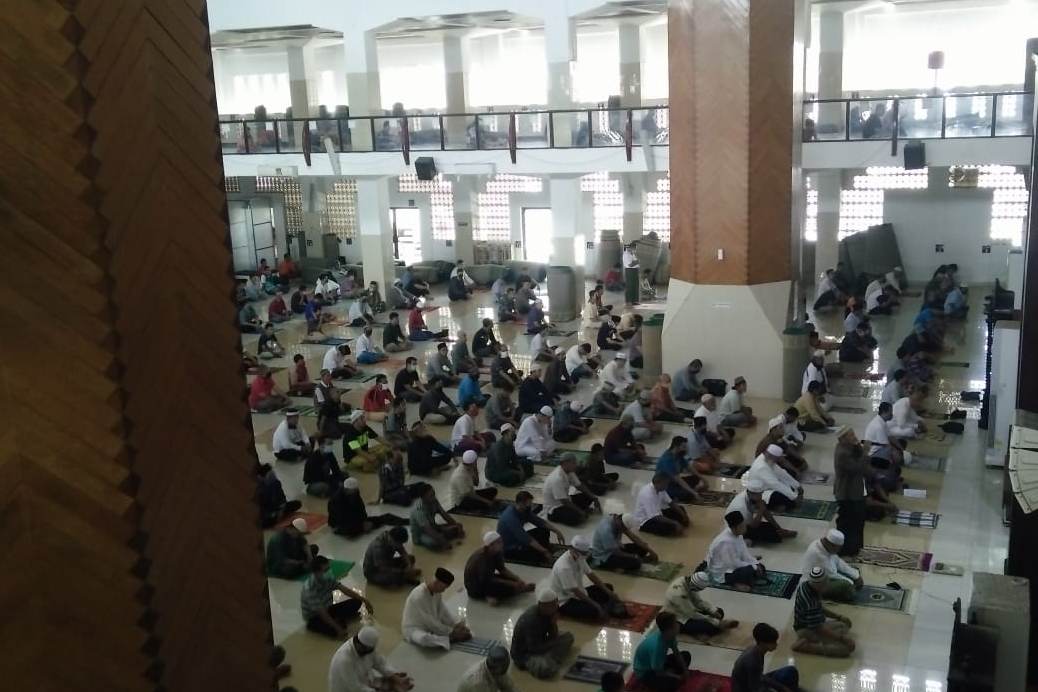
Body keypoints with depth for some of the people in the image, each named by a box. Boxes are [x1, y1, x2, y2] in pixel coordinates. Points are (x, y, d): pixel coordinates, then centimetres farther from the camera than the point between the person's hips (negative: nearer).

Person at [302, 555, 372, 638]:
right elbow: (321, 612, -32)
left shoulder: (328, 578, -10)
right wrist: (338, 628, -31)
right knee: (336, 631, -32)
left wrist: (364, 600, -13)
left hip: (327, 609, 7)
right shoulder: (310, 588, -32)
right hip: (314, 618, -7)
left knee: (356, 602, -4)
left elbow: (344, 589, -5)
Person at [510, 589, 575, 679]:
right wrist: (558, 643, -16)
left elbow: (553, 637, -1)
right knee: (547, 670, -33)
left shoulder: (548, 612, -9)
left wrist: (554, 623, -22)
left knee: (568, 636, 6)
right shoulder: (531, 619, -34)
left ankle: (549, 661, -3)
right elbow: (535, 648, -29)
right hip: (524, 653, -8)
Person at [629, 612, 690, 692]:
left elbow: (676, 652, 4)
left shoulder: (668, 634, -16)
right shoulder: (656, 645, -38)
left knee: (686, 655, 9)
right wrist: (679, 677, -16)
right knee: (674, 682, -30)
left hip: (659, 663, 8)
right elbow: (659, 672, -27)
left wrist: (685, 670, -4)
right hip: (645, 672, -8)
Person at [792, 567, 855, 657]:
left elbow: (819, 608, 13)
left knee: (845, 624, 24)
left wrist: (839, 617, 8)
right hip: (807, 631, -10)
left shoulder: (805, 584, -5)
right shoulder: (811, 601, -33)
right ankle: (805, 646, -12)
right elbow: (818, 628, -27)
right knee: (849, 645, -16)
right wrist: (842, 638, -21)